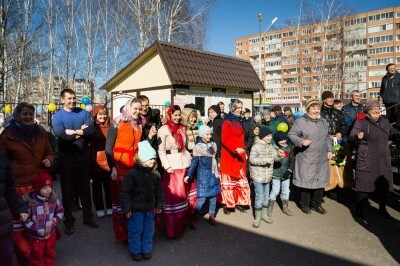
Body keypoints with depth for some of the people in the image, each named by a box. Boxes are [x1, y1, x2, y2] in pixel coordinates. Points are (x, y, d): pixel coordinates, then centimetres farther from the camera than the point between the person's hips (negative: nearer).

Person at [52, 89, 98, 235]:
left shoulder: (83, 113, 4)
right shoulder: (58, 116, -2)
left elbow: (91, 130, -10)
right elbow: (60, 134, -19)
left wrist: (73, 132, -19)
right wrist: (81, 132, -14)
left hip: (83, 156, 2)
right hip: (67, 158, -2)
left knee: (85, 188, 12)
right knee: (68, 190, 8)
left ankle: (88, 217, 26)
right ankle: (69, 221, 21)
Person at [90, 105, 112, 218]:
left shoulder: (110, 127, 7)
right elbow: (91, 144, -9)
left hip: (108, 159, 2)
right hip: (96, 160, -2)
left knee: (108, 184, 9)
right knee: (97, 185, 9)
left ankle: (109, 207, 22)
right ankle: (99, 208, 20)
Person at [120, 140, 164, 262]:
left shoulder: (155, 174, -2)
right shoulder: (132, 174, -18)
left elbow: (159, 191, 8)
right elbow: (125, 192, -15)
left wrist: (159, 205, 7)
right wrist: (126, 208, -14)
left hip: (149, 208, 5)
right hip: (136, 209, -4)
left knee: (148, 230, 14)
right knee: (135, 230, 8)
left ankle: (147, 249, 32)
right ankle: (135, 251, 27)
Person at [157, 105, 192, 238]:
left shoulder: (182, 128, 14)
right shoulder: (163, 129, -5)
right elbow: (161, 150, -8)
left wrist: (190, 160, 9)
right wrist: (167, 166, -14)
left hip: (184, 164, 6)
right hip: (172, 166, -5)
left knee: (182, 193, 10)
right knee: (173, 195, -3)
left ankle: (182, 223, 23)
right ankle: (172, 227, 6)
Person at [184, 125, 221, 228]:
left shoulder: (214, 144, 7)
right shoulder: (198, 147, -6)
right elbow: (194, 162, -8)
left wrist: (217, 172, 18)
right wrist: (189, 175, -13)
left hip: (213, 173, 5)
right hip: (203, 173, -5)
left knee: (213, 194, 7)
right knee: (203, 196, -7)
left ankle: (211, 215, 22)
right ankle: (195, 218, 6)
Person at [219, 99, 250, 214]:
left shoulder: (240, 121, 14)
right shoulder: (227, 122, -9)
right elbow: (224, 140, -16)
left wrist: (244, 152, 14)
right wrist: (235, 149, -26)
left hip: (240, 154, 7)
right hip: (229, 155, -7)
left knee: (241, 179, 9)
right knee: (229, 179, 0)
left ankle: (239, 202, 18)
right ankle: (227, 204, 9)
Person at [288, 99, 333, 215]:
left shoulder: (324, 121, 13)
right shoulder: (301, 121, -9)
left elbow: (327, 138, 22)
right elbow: (291, 135, -10)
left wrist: (329, 150, 13)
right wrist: (301, 141, -25)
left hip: (322, 158, 6)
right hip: (306, 158, -6)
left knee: (320, 181, 11)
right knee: (306, 181, 3)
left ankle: (316, 204, 28)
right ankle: (305, 204, 20)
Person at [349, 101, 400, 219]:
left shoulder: (385, 121, 11)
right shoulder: (360, 122, -5)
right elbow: (351, 137, -13)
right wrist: (357, 136, -35)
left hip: (383, 160, 6)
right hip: (366, 161, -5)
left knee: (384, 184, 12)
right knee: (364, 184, -1)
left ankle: (382, 209, 29)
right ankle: (360, 209, 13)